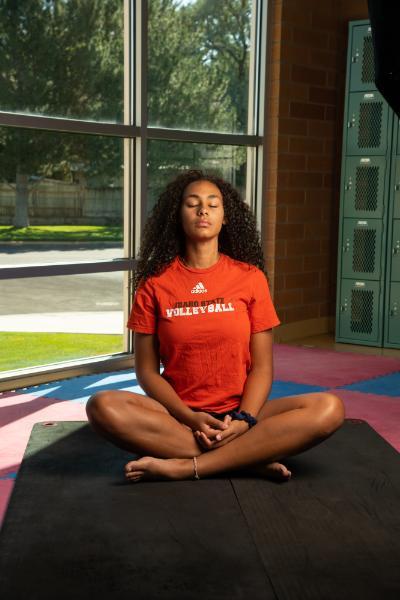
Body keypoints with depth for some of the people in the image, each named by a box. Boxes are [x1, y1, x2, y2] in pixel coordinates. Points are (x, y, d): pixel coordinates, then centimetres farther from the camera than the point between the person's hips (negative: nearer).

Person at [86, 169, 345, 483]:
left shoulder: (250, 277, 3)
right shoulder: (155, 282, 3)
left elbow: (261, 366, 1)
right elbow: (147, 370, 1)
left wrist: (243, 421, -17)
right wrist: (190, 418, -14)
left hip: (239, 414, 1)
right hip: (179, 416, 0)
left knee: (329, 409, -25)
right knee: (104, 406, -30)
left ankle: (186, 466, -27)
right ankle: (249, 458, -24)